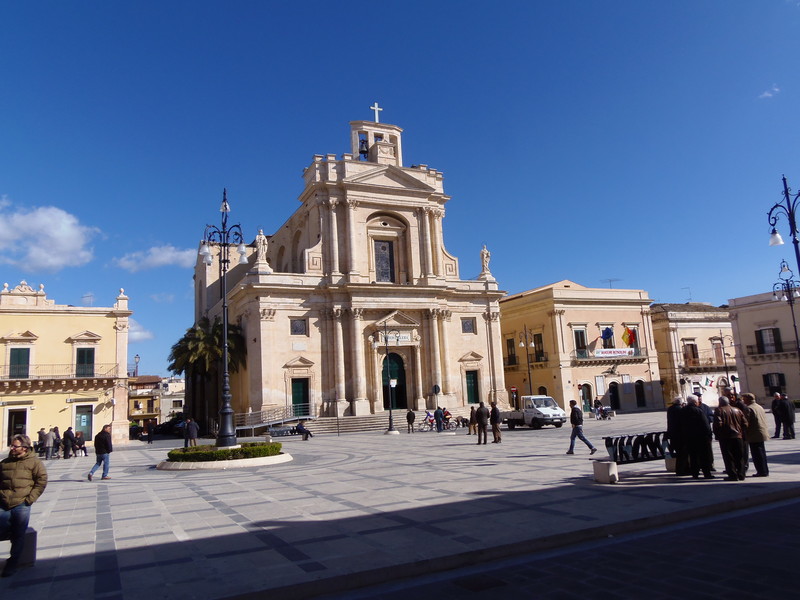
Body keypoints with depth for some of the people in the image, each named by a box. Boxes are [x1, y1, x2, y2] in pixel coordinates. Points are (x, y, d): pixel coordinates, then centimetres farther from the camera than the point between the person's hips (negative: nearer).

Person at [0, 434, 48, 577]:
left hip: (21, 506, -4)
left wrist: (30, 499, -8)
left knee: (19, 536, 4)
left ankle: (12, 564, 17)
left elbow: (41, 481, -2)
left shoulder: (34, 462, -1)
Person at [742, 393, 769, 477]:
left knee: (757, 454, -3)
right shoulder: (760, 407, 13)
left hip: (754, 436, -9)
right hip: (763, 434, 9)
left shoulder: (748, 409, -15)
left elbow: (746, 423, -17)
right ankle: (765, 471, 24)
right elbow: (764, 420, 19)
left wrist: (744, 436, -9)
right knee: (761, 453, 17)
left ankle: (762, 472, -1)